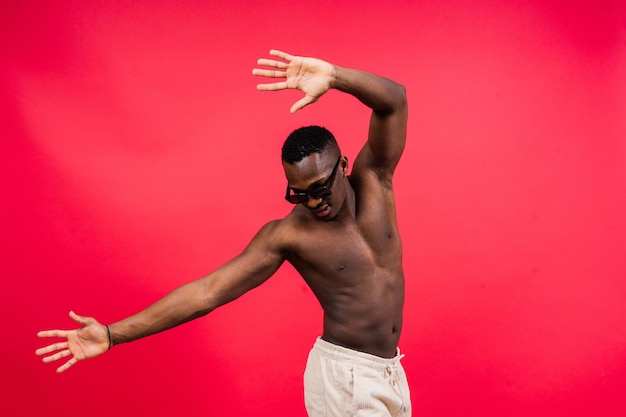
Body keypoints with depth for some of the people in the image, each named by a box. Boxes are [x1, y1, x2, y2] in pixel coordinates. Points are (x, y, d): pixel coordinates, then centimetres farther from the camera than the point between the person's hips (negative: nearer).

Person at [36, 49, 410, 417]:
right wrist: (113, 334, -21)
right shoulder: (286, 235, -15)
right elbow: (207, 291, -17)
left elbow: (394, 101, -19)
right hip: (344, 375, -4)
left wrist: (332, 76, -38)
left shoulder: (372, 180, -7)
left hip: (388, 368, 5)